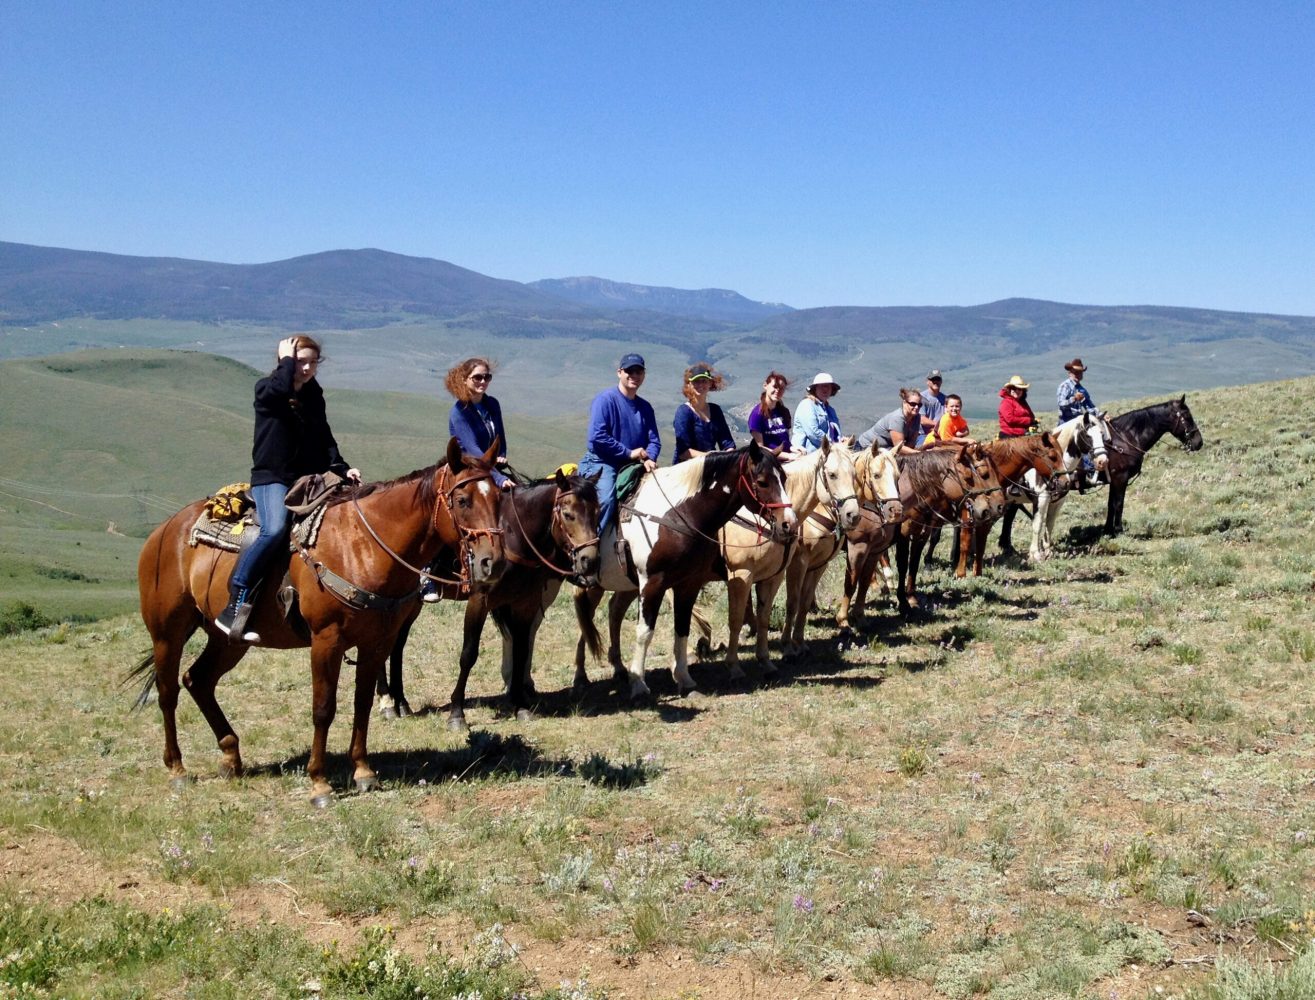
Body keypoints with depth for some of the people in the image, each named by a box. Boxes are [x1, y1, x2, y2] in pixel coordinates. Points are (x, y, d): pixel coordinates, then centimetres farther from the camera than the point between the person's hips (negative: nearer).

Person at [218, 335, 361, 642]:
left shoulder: (314, 397, 16)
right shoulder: (266, 389, -1)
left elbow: (325, 440, 18)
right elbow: (282, 388, -26)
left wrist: (342, 468, 1)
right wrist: (287, 360, -8)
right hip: (271, 478, -7)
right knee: (275, 529, -33)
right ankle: (235, 607, -32)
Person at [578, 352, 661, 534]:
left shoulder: (645, 407, 14)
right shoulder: (605, 399, -6)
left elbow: (654, 440, 11)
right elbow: (597, 437, -16)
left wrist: (650, 459, -12)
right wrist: (628, 453, -14)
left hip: (631, 466, 7)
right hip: (600, 463, -7)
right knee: (606, 498, -29)